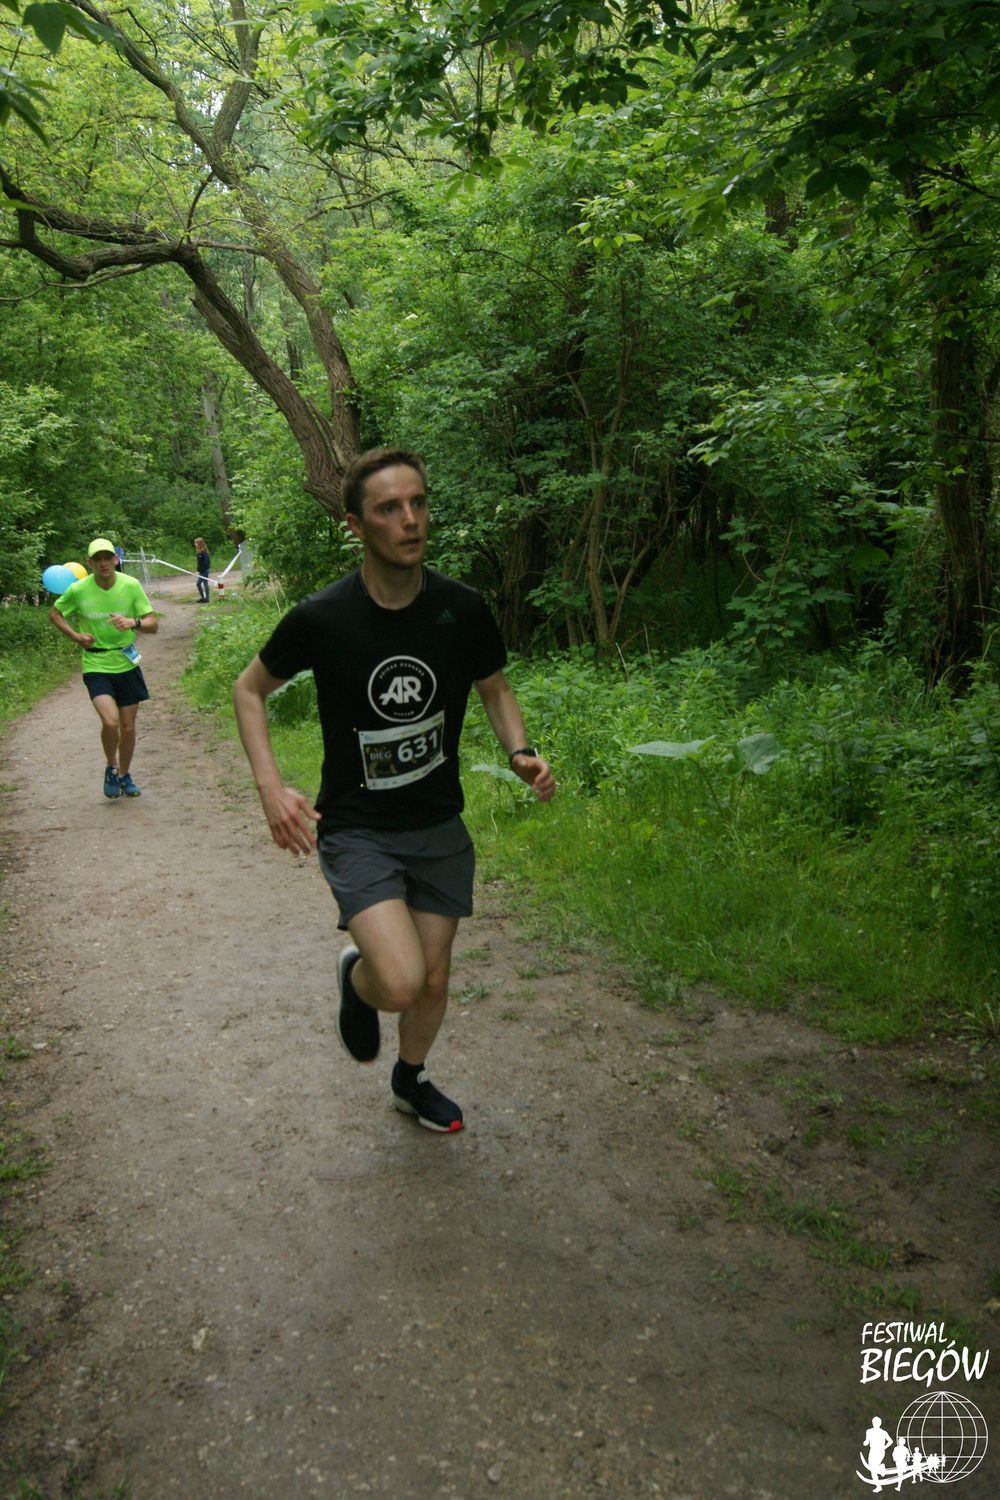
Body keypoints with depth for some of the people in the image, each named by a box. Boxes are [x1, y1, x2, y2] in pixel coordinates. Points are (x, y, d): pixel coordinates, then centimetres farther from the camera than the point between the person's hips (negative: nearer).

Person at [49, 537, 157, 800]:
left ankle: (124, 776, 33)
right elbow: (54, 614, 9)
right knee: (110, 722, -20)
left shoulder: (131, 585, -9)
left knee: (128, 727, 9)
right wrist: (75, 635, -6)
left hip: (127, 664, 2)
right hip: (96, 667, -2)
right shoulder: (78, 590, -10)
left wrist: (133, 622, -29)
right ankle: (111, 768, 9)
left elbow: (152, 625, -8)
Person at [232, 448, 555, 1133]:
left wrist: (521, 752, -11)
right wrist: (271, 787, -13)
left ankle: (412, 1080, 46)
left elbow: (495, 689, 9)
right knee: (400, 983, -21)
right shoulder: (321, 618, -16)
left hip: (440, 825, 3)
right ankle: (356, 978, 18)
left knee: (435, 978, 15)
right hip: (356, 828, -3)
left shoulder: (462, 609, -9)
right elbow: (250, 689, 1)